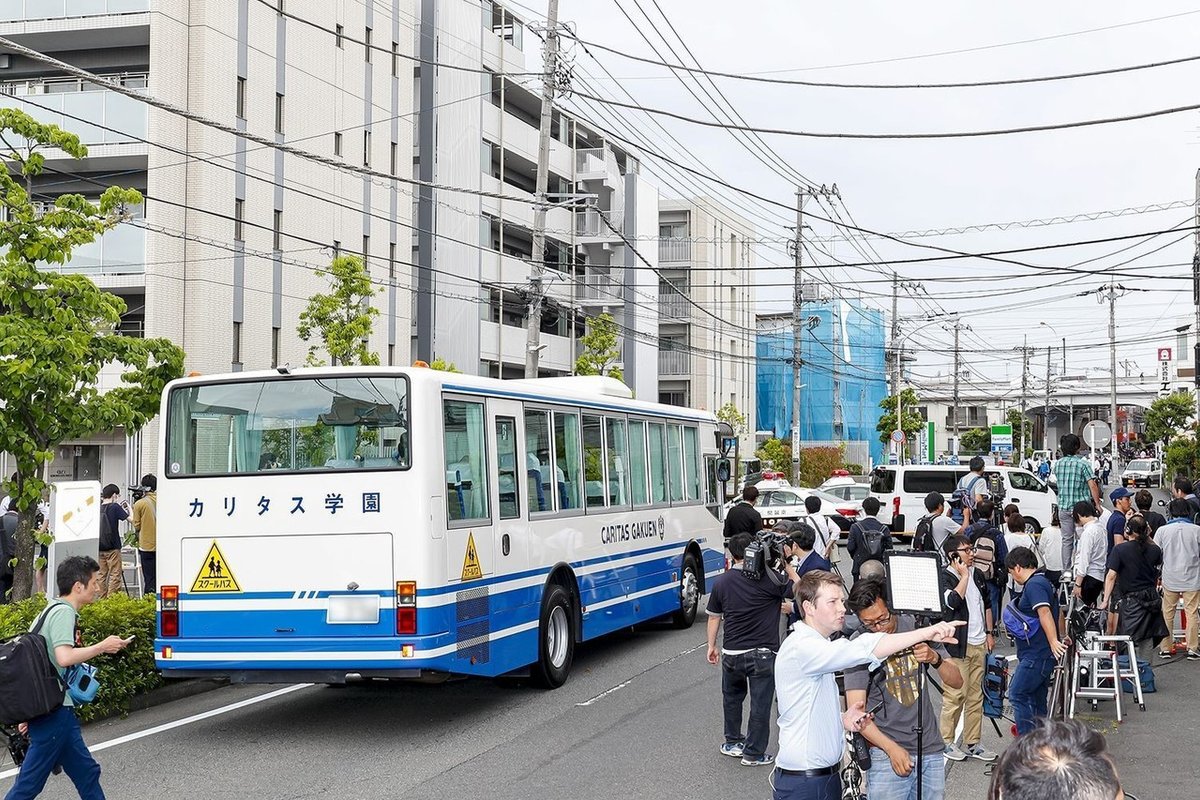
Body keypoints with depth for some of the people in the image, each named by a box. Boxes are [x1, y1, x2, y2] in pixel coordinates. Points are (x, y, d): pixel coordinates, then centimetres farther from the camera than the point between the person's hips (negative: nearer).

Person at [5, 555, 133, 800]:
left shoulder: (51, 610, 17)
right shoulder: (64, 612, -13)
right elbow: (64, 657, -27)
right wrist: (102, 647, -14)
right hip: (54, 710, -10)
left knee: (86, 773, 13)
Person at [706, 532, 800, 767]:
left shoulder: (721, 582, 1)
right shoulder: (767, 578, -13)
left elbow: (714, 617, 9)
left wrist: (712, 646, 20)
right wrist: (787, 564, -3)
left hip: (731, 653, 4)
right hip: (762, 653, -4)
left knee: (732, 697, 24)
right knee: (760, 704, 5)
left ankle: (733, 742, 33)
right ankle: (753, 753, 9)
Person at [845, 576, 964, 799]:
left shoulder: (916, 626, 3)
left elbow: (956, 682, 4)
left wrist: (935, 659, -16)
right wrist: (891, 748, -19)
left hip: (931, 750, 3)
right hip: (886, 754, -3)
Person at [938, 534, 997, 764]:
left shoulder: (977, 575, 12)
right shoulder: (944, 577, -10)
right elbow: (953, 601, -27)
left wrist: (989, 633, 18)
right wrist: (964, 575, -19)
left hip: (979, 644, 7)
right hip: (958, 645, -7)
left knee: (975, 695, 10)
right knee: (956, 695, -6)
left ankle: (972, 743, 17)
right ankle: (946, 742, 4)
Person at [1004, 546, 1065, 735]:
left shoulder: (1034, 585, -14)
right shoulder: (1041, 582, 18)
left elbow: (1044, 612, -26)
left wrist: (1053, 641, -34)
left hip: (1036, 655, -11)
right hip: (1039, 655, 11)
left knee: (1017, 695, -10)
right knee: (1037, 700, 13)